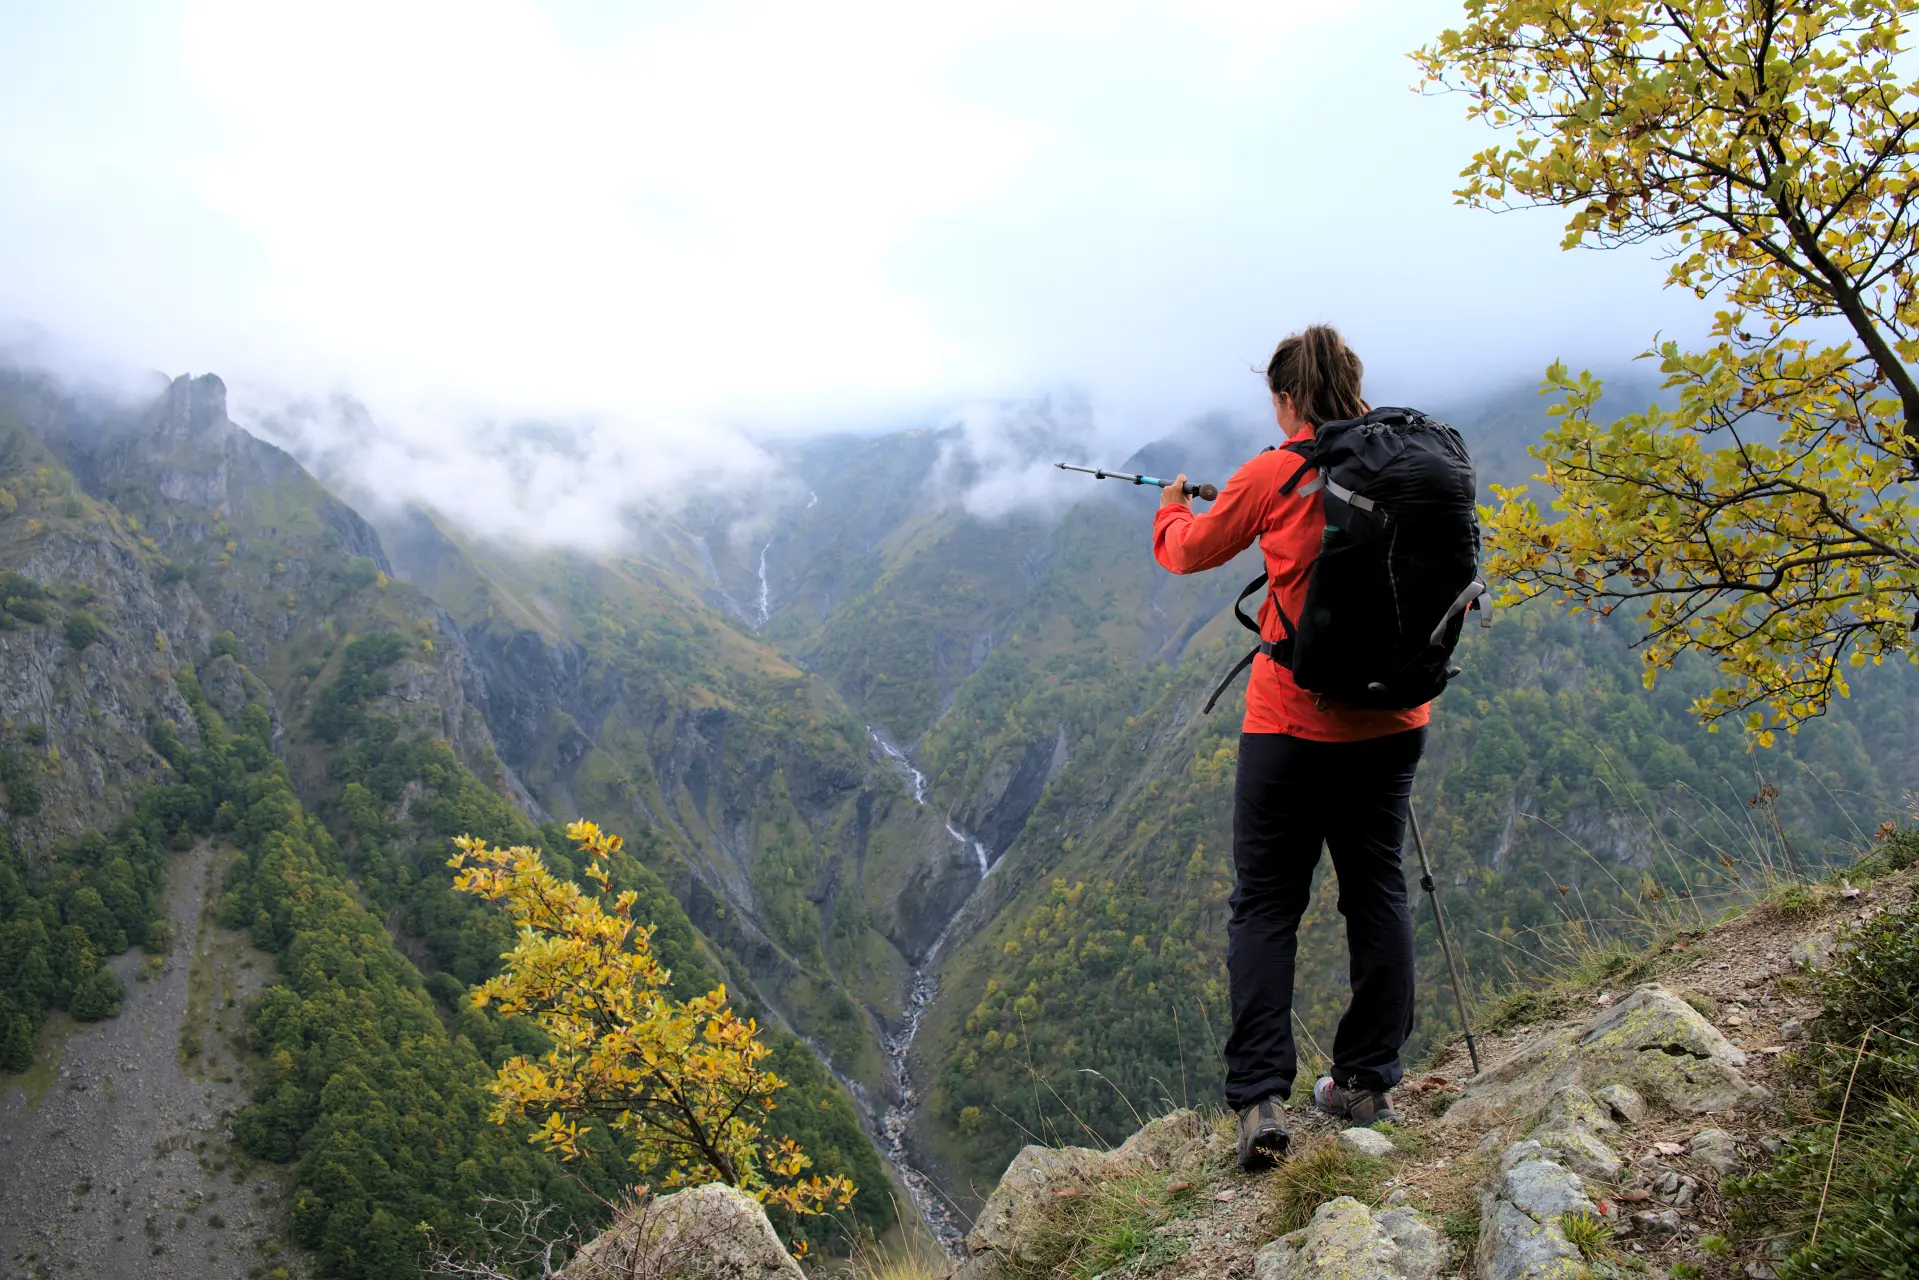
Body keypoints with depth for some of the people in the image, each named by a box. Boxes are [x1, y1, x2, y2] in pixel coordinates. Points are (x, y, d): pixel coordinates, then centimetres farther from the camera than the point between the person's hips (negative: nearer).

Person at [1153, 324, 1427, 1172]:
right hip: (1393, 721, 4)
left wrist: (1171, 506, 27)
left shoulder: (1274, 476, -8)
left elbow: (1188, 552, 5)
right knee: (1377, 894, 14)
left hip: (1293, 725, -4)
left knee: (1265, 907, 3)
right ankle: (1368, 1084, 23)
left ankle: (1260, 1099, -3)